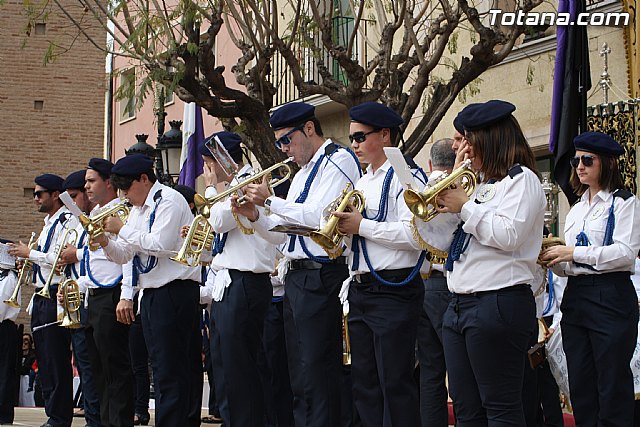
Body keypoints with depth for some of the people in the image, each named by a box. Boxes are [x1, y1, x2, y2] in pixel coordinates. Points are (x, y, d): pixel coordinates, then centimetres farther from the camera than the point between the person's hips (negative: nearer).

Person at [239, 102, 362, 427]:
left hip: (320, 277, -10)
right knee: (299, 376, 11)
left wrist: (269, 201, -12)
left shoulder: (338, 161, -6)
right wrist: (255, 215, 5)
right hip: (295, 278, 10)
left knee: (317, 376, -9)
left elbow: (318, 217, -19)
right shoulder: (302, 174, 22)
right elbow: (284, 231, 22)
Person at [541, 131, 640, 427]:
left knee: (612, 388, -6)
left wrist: (574, 252, -15)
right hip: (575, 297, 7)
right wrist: (554, 261, 0)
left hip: (610, 297, -7)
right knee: (580, 387, 6)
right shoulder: (576, 209, 20)